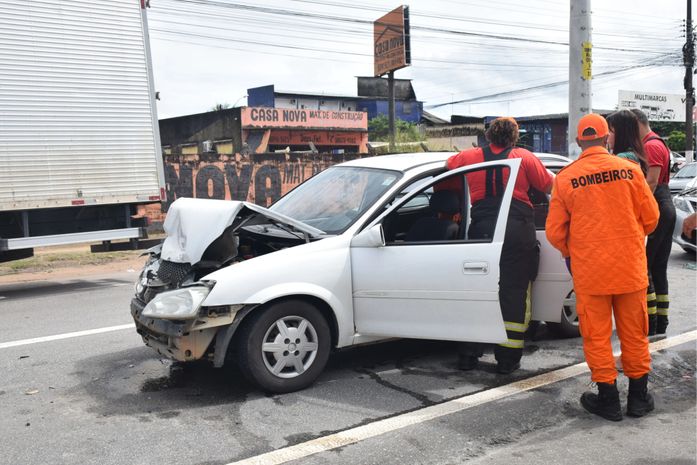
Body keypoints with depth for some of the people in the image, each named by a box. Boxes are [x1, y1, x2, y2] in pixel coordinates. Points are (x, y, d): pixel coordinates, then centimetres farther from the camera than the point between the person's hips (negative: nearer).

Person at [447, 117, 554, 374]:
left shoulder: (469, 157, 9)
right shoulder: (524, 157, 3)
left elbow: (448, 164, 27)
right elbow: (549, 186, 6)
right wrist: (559, 177, 28)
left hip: (482, 230, 2)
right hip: (518, 231, -2)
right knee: (514, 293, 4)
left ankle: (468, 355, 15)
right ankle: (508, 358, 7)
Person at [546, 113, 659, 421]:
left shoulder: (565, 178, -7)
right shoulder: (629, 170, -5)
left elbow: (554, 232, -4)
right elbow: (650, 217, 2)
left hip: (589, 271, -1)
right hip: (631, 268, 2)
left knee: (597, 335, 10)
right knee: (634, 333, 14)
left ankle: (608, 399, 18)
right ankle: (638, 398, 27)